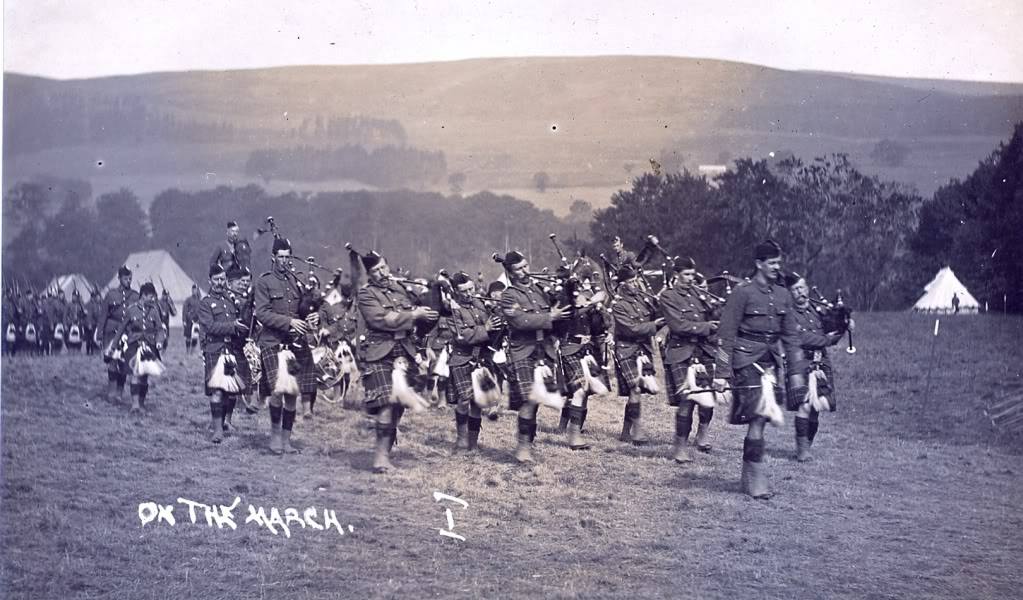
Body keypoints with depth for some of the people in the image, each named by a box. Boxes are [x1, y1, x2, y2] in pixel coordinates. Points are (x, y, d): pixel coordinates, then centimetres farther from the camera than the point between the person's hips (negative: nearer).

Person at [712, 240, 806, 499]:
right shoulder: (743, 292, -7)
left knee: (761, 417, 9)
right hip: (747, 359, -6)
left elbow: (791, 335, 16)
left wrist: (796, 372, 11)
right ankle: (756, 480, -5)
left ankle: (749, 475, 21)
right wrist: (721, 373, -12)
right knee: (758, 417, -11)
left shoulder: (782, 294, 11)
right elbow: (726, 335, -8)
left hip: (771, 360, 6)